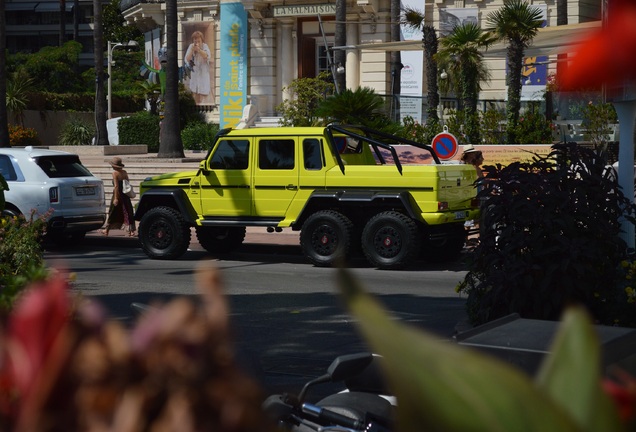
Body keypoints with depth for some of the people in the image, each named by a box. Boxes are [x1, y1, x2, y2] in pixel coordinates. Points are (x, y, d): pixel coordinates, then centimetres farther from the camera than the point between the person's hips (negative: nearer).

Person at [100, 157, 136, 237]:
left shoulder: (115, 173, -12)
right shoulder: (124, 172, 6)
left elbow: (116, 186, -17)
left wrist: (116, 198, -18)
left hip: (118, 194, -5)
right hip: (125, 195, 5)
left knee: (113, 213, 8)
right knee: (127, 213, 4)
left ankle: (106, 230, 21)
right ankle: (132, 230, -3)